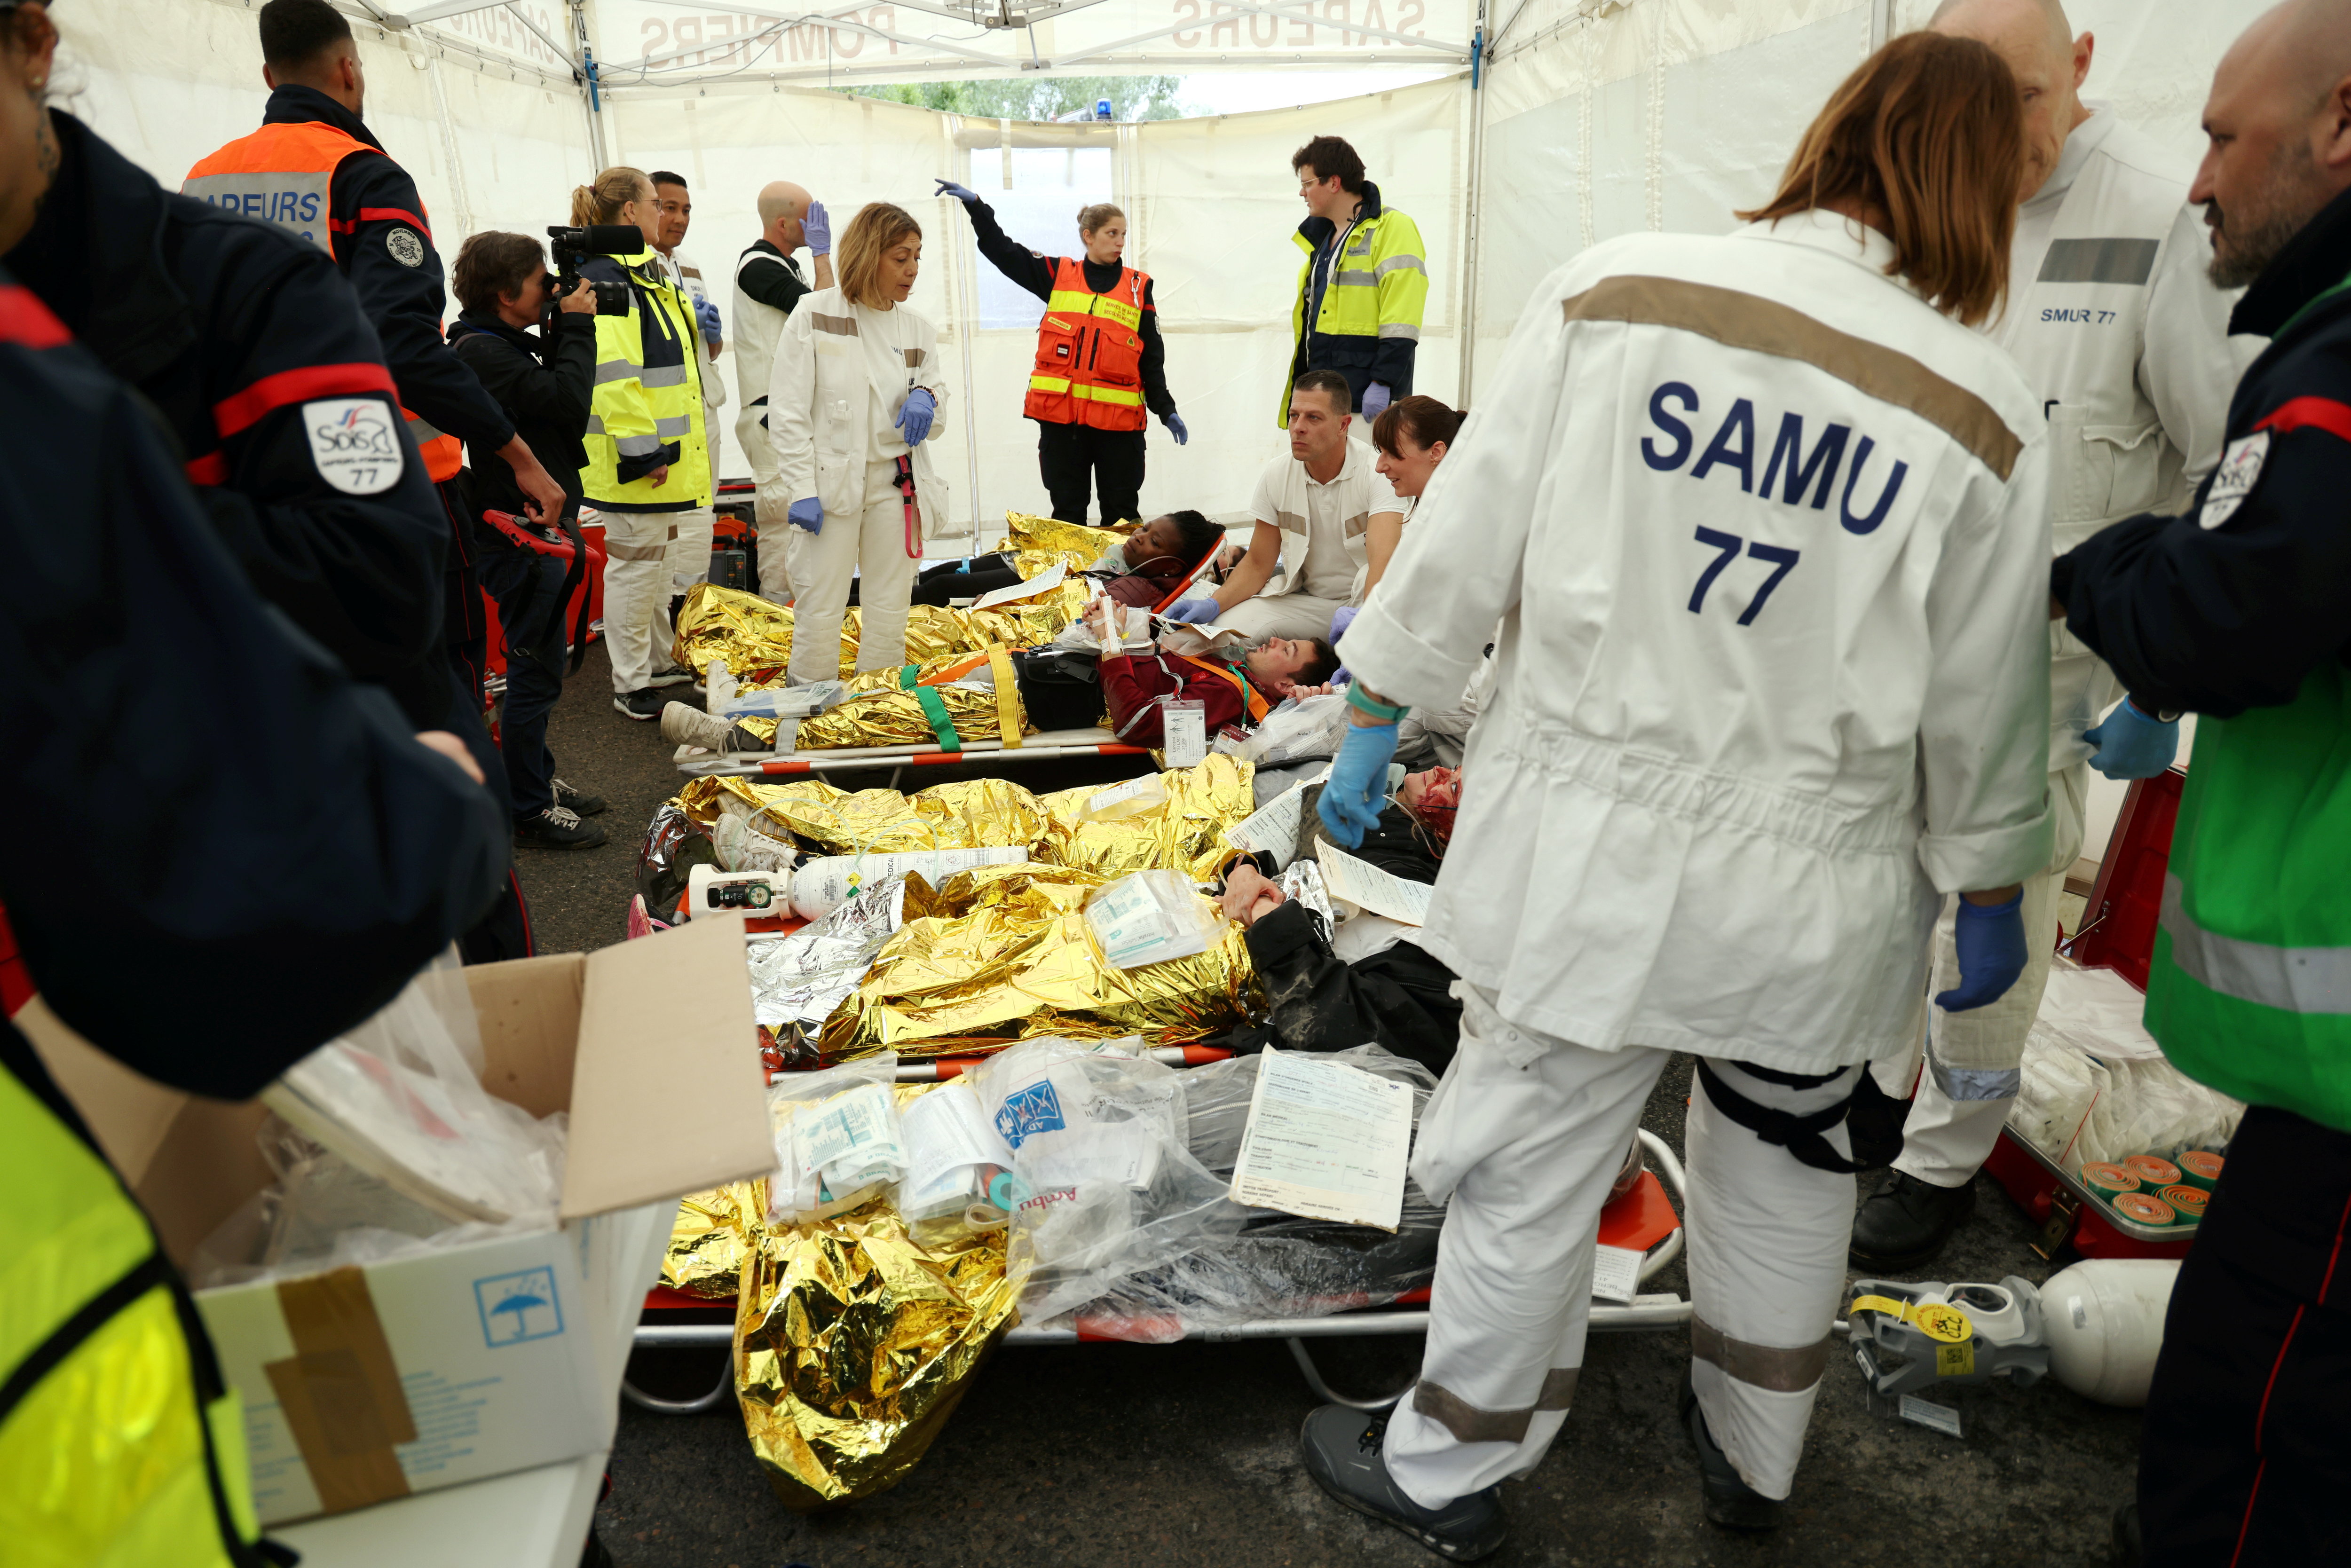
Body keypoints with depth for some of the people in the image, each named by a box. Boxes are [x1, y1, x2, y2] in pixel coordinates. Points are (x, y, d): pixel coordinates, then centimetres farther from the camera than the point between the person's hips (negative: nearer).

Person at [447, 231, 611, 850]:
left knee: (539, 667, 19)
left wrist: (563, 333, 6)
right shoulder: (481, 351, -17)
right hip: (521, 535, -10)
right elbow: (568, 400, -25)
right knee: (535, 672, -3)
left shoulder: (506, 345, 14)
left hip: (541, 525, 10)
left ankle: (538, 780, 33)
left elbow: (557, 397, 17)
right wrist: (576, 327, -12)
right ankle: (527, 810, 7)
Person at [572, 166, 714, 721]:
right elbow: (611, 374, -25)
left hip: (663, 449, 11)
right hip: (637, 457, -11)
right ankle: (631, 686, 8)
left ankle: (656, 664, 32)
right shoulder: (603, 279, -18)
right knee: (634, 564, -2)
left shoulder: (645, 274, 16)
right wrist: (642, 450, -26)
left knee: (656, 557, 19)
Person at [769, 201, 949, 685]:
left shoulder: (917, 325, 6)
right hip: (832, 481, -4)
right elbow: (788, 410, -7)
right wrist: (803, 489, -13)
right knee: (820, 611, -1)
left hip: (897, 482, 4)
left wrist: (926, 397, -8)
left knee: (890, 611, 10)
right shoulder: (816, 314, -6)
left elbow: (935, 385, 18)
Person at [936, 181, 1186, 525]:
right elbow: (1003, 251, 9)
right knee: (1067, 512, 7)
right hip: (1060, 413, 1)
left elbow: (1152, 357, 8)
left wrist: (1166, 409, 2)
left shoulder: (1138, 287, 8)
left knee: (1121, 515, 5)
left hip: (1119, 419, 0)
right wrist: (975, 203, 1)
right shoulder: (1058, 275, 8)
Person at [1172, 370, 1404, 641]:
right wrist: (1213, 604, -17)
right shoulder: (1276, 476, -2)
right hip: (1305, 600, 4)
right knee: (1227, 627, -22)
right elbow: (1257, 565, 4)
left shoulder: (1377, 474, -18)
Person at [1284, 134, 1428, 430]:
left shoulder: (1392, 228, -6)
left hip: (1367, 395, -8)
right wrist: (1300, 382, 24)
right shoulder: (1321, 237, 22)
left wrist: (1383, 383, -22)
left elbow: (1401, 319, -16)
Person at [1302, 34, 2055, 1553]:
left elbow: (1467, 543, -6)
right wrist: (1990, 895, 16)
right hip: (1813, 882, 2)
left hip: (1592, 843, -1)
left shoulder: (1614, 289, -9)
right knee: (1788, 1147, 26)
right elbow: (1985, 701, 2)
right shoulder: (1986, 410, -5)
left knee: (1531, 1162, 13)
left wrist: (1376, 718, 6)